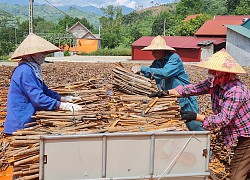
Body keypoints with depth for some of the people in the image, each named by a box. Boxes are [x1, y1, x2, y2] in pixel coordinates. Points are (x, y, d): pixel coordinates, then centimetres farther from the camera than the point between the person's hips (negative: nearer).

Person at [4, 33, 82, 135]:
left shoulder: (33, 69, 12)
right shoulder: (25, 71, -21)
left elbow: (43, 89, 20)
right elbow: (37, 98, -27)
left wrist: (62, 98, 9)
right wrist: (61, 105, -28)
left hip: (28, 121, 10)